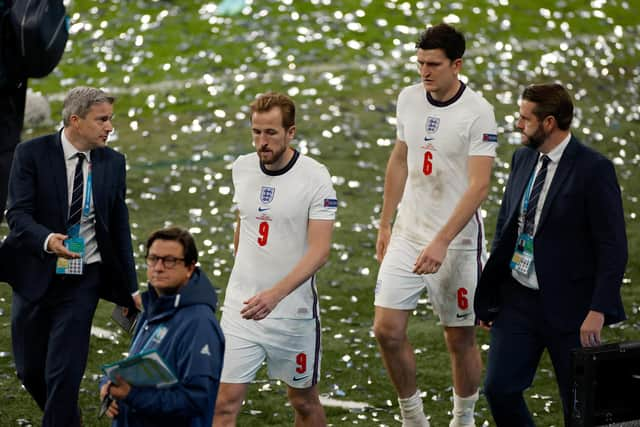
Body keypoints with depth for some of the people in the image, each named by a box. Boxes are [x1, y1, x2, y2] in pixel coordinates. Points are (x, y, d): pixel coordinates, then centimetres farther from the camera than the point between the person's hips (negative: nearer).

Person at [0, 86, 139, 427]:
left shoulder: (112, 163, 1)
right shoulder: (32, 154, -8)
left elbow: (119, 228, 7)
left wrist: (130, 289, 7)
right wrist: (47, 240, -36)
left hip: (83, 282, 0)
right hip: (35, 277, 0)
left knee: (65, 373, -9)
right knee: (30, 370, 12)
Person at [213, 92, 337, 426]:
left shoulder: (315, 178, -13)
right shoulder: (242, 168, 2)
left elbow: (319, 250, -19)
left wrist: (275, 294, -32)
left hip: (294, 312, -3)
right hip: (240, 309, 3)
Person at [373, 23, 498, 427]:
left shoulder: (478, 112, -15)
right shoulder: (409, 98, 4)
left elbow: (479, 185, -20)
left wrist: (441, 242, -27)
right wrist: (385, 224, 17)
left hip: (457, 243, -5)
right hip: (407, 235, 5)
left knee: (460, 338, 6)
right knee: (387, 329, -3)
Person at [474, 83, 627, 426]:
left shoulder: (593, 169, -14)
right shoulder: (523, 159, 6)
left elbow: (613, 247, -15)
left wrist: (598, 311, -20)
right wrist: (489, 294, 12)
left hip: (568, 307, -6)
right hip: (517, 300, 6)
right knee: (499, 388, 1)